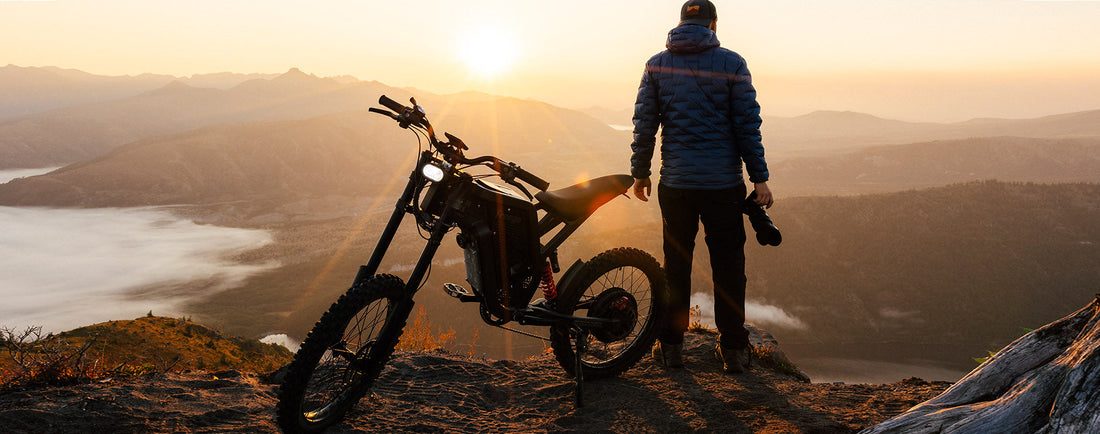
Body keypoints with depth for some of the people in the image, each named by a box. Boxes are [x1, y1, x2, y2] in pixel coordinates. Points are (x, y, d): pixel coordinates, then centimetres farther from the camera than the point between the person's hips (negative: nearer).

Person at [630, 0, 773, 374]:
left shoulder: (656, 65, 4)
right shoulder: (732, 64, -3)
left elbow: (644, 123, 4)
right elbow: (748, 126, -4)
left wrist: (640, 172, 14)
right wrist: (759, 178, 1)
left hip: (675, 183, 2)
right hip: (724, 183, -2)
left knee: (675, 263, 11)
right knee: (728, 265, 8)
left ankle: (670, 345, 16)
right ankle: (733, 349, 13)